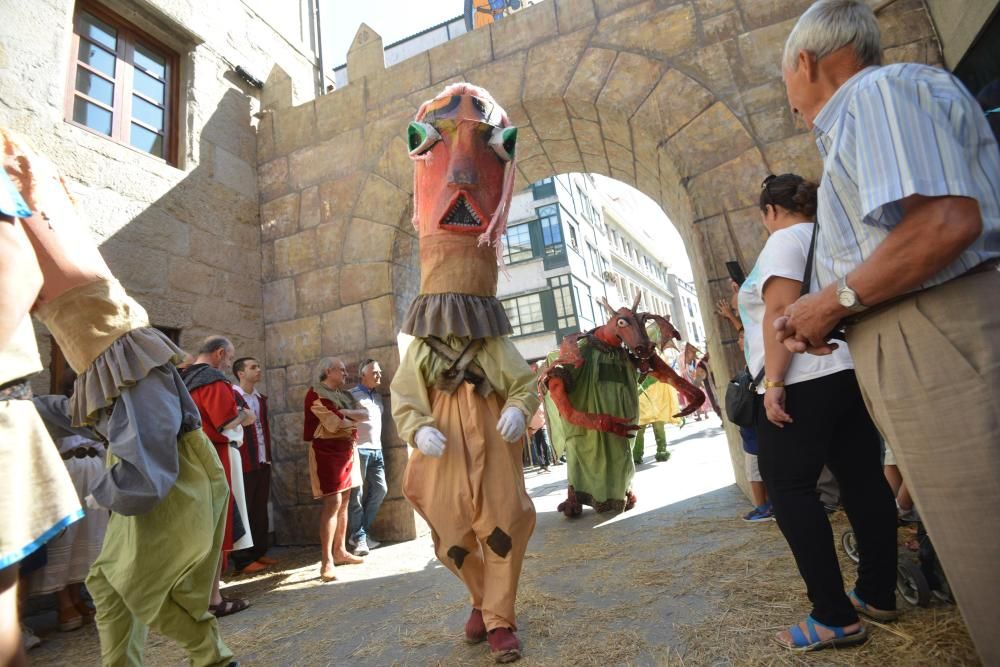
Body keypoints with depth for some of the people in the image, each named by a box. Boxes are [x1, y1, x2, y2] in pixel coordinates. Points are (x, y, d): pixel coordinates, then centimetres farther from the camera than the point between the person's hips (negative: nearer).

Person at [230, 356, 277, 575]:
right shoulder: (230, 396, -10)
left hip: (263, 463, 8)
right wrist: (239, 445, -19)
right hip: (244, 464, -7)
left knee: (260, 510, 14)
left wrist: (268, 455, 15)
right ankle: (243, 560, 10)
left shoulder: (260, 398, 15)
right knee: (243, 511, 2)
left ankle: (259, 552, 24)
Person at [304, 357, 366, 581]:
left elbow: (365, 414, 5)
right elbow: (335, 423, -18)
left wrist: (346, 413, -12)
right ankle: (326, 561, -8)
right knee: (333, 503, -12)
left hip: (348, 451, 8)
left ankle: (340, 551, 19)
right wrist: (354, 420, 0)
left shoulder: (344, 394, 17)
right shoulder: (316, 394, -9)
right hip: (328, 451, -8)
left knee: (344, 502, 10)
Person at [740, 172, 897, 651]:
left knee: (789, 490, -5)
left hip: (804, 382, -10)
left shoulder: (784, 240, -6)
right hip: (853, 373, 10)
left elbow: (781, 312, -18)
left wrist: (774, 383, -22)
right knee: (864, 481, 12)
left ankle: (834, 618, -2)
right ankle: (878, 594, 23)